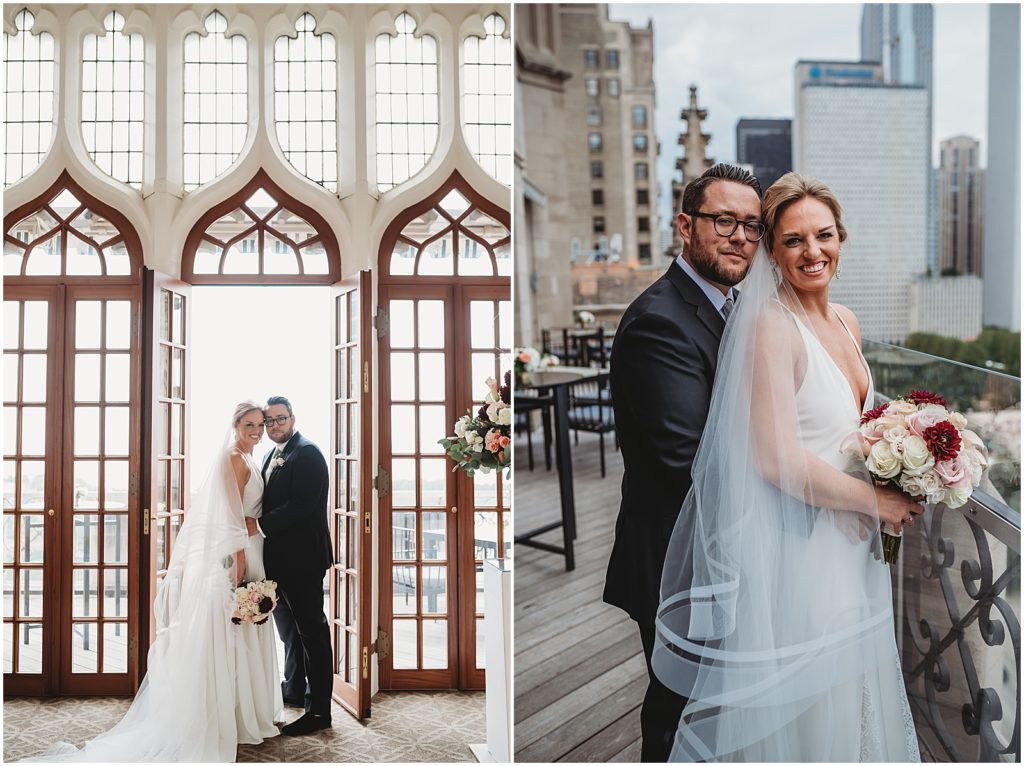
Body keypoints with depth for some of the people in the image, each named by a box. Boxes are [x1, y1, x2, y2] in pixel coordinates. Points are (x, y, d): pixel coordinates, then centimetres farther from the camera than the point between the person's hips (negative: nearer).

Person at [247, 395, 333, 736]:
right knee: (288, 626, 21)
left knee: (311, 629, -4)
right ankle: (294, 689, 38)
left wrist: (259, 525, -22)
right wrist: (255, 524, 1)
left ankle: (318, 710, 1)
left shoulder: (307, 453, -13)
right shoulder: (273, 455, 16)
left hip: (302, 558, -10)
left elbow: (302, 504, -22)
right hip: (279, 558, 10)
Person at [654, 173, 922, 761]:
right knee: (801, 717, 9)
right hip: (795, 548, -8)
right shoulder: (772, 326, -18)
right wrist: (876, 500, -12)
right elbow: (777, 459, -24)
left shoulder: (846, 322, 8)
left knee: (853, 701, 22)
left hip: (852, 547, 8)